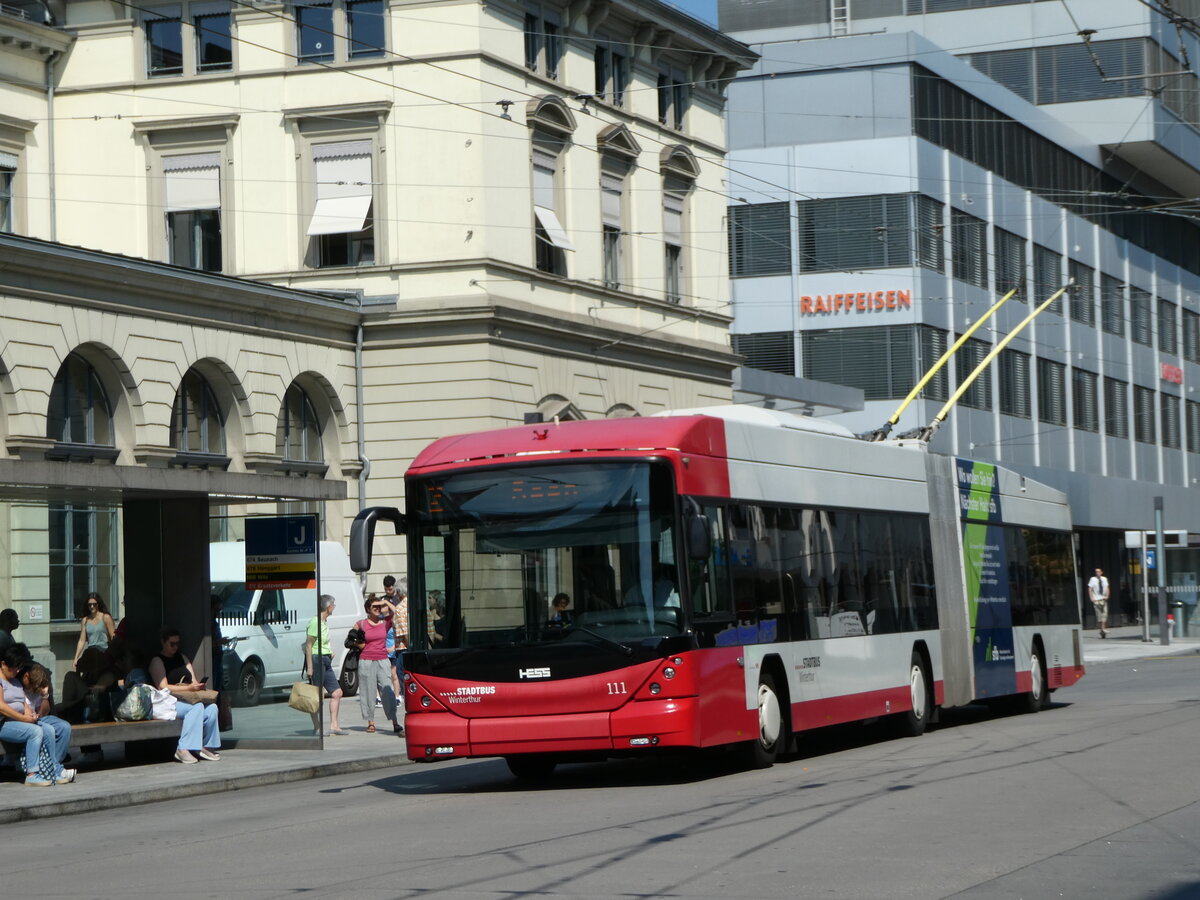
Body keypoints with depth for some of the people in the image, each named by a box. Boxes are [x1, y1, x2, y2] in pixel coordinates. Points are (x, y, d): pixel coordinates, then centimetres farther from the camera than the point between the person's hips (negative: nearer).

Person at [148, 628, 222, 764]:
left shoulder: (182, 658, 22)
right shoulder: (157, 661, -1)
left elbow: (193, 680, 18)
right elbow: (163, 687, -13)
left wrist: (198, 685, -8)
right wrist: (189, 688, -21)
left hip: (188, 698, 7)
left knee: (211, 707, -22)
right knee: (197, 707, -34)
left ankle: (205, 746, -16)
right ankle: (183, 749, -39)